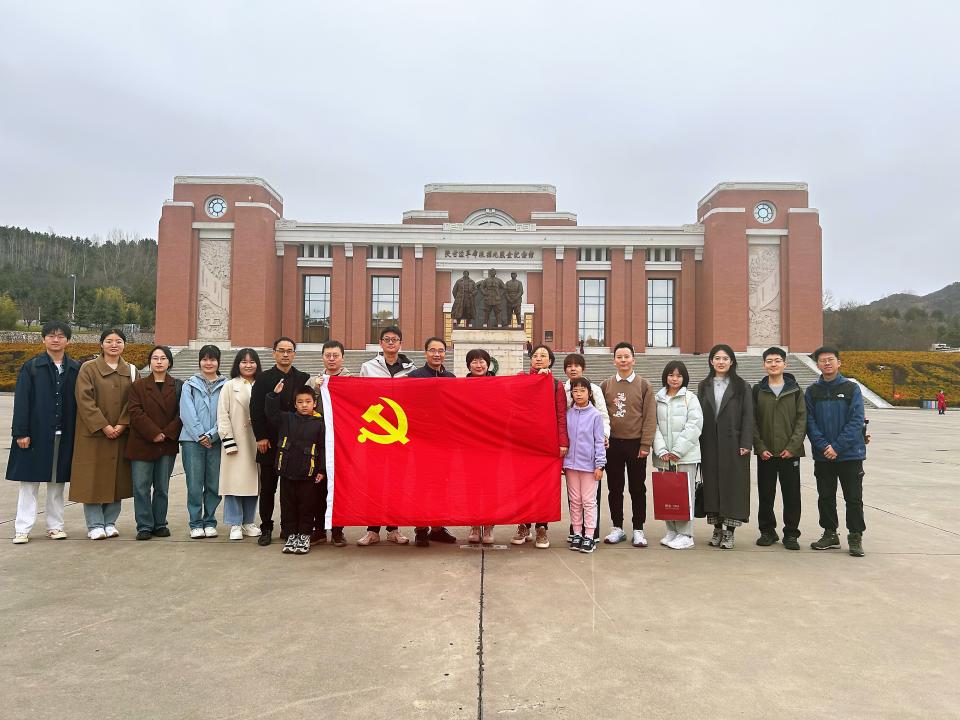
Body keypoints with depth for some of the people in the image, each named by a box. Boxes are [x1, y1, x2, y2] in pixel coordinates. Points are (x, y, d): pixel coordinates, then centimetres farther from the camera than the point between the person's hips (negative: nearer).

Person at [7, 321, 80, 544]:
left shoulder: (76, 369, 6)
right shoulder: (30, 367, 0)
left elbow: (79, 402, 7)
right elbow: (21, 401, -4)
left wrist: (78, 433, 3)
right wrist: (21, 432, -10)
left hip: (64, 435, 2)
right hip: (36, 434, -2)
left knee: (57, 482, 10)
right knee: (29, 482, 2)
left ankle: (55, 526, 19)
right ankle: (22, 529, 9)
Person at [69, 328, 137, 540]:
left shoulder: (131, 371, 8)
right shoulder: (88, 368, -2)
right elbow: (85, 400, -9)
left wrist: (122, 424, -10)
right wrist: (103, 426, -15)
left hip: (121, 434, 3)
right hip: (93, 433, -3)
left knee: (117, 478, 6)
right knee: (93, 478, 0)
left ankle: (110, 522, 17)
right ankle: (95, 525, 9)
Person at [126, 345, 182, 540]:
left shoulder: (178, 387, 7)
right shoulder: (138, 386, 5)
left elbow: (181, 414, 1)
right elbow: (136, 413, -5)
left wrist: (167, 434, -11)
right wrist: (154, 433, -14)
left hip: (168, 445, 1)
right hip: (142, 444, -1)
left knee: (162, 488, 8)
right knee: (141, 487, 0)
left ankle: (160, 524, 18)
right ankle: (144, 526, 8)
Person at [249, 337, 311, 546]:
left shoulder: (304, 379, 8)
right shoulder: (263, 379, 4)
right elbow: (256, 409, -1)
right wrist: (261, 437, -8)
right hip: (269, 442, -1)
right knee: (268, 487, 6)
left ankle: (288, 528, 16)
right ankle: (266, 528, 15)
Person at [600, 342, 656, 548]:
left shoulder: (643, 385, 1)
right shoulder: (606, 385, 6)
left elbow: (650, 416, -3)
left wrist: (646, 444, -9)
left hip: (636, 444, -2)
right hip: (612, 444, 2)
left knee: (638, 488, 5)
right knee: (614, 488, 8)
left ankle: (638, 530, 15)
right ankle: (617, 528, 19)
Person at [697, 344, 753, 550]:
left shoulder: (741, 386, 2)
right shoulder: (704, 386, 10)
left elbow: (748, 416, -2)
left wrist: (745, 444, -10)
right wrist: (698, 443, 1)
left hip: (733, 444, -2)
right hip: (710, 445, 3)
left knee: (733, 485, -1)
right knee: (712, 484, 5)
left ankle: (729, 531, 6)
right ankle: (717, 527, 15)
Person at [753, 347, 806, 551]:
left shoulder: (795, 390, 4)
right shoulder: (757, 390, 5)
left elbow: (802, 419, 0)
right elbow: (752, 421, 3)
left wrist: (793, 446, -10)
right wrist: (760, 447, -6)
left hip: (790, 452, -1)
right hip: (765, 453, 1)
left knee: (792, 494, 3)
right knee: (765, 494, 7)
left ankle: (791, 534, 15)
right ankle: (767, 531, 20)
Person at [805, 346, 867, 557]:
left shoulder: (852, 388, -2)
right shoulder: (812, 391, 5)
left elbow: (856, 421, -9)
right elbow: (810, 422, -1)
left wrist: (837, 447, -16)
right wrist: (823, 446, -14)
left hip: (850, 454, -2)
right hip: (822, 456, 3)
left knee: (854, 498, 3)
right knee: (825, 498, 11)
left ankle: (855, 536, 15)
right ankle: (830, 534, 23)